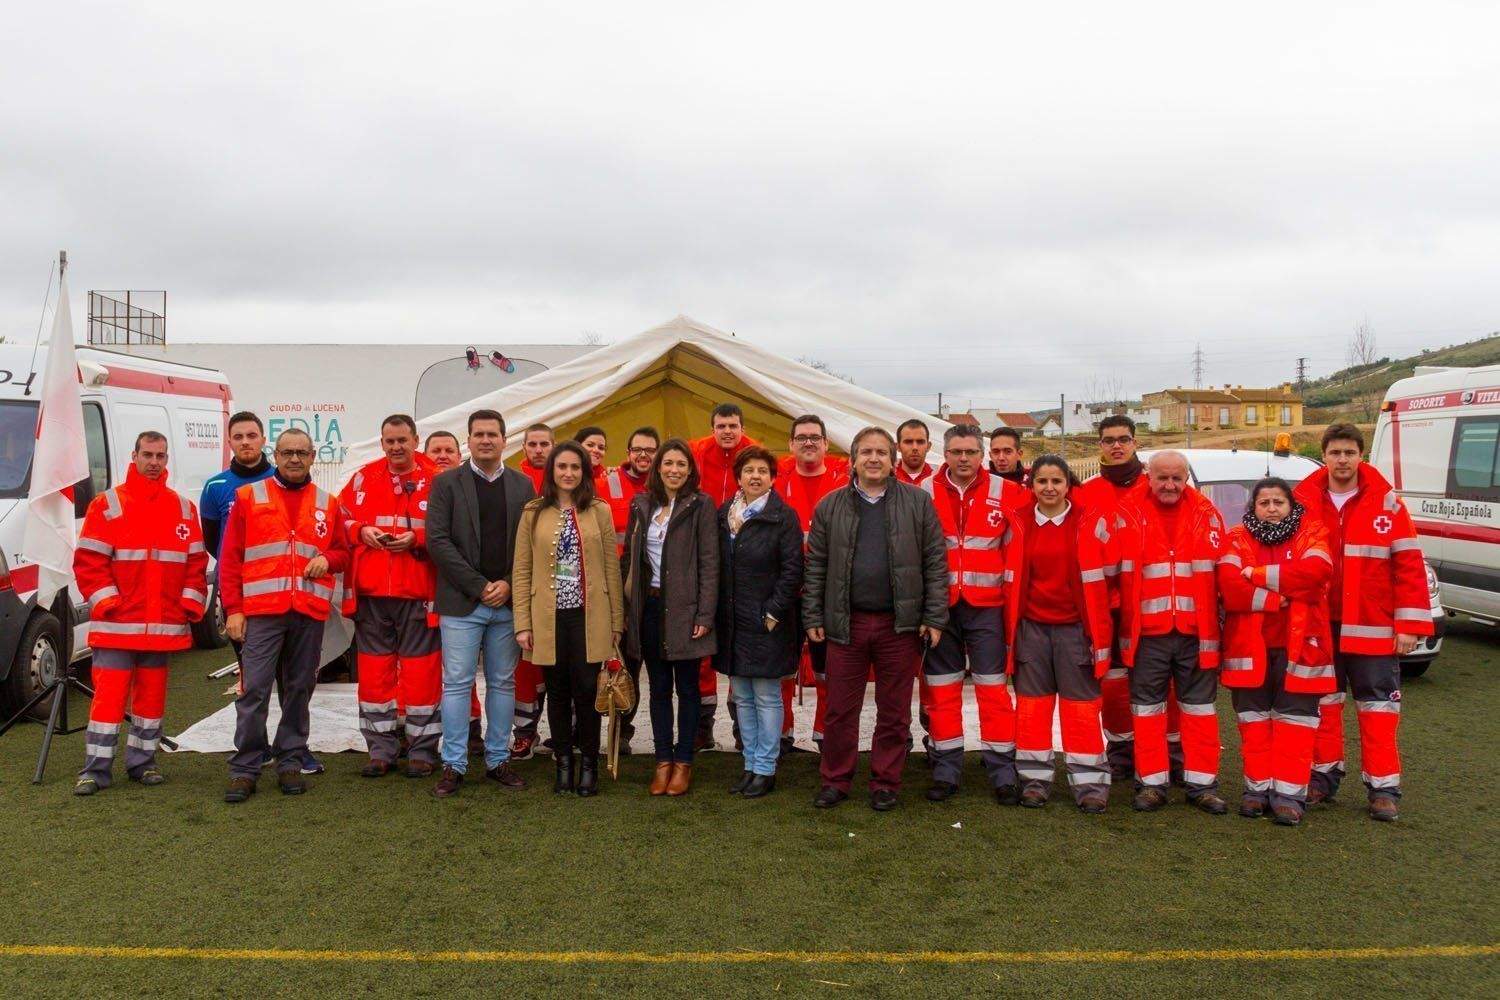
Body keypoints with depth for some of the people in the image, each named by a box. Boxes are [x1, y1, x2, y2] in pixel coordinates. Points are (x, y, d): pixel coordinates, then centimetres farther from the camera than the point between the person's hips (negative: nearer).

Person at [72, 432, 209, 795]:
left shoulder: (183, 508, 10)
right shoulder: (107, 504, 1)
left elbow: (197, 562, 10)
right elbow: (88, 561, -3)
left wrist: (190, 605, 0)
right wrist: (107, 603, -12)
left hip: (164, 625, 3)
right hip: (116, 624, -3)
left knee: (152, 694, 10)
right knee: (108, 695, -3)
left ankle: (142, 762, 22)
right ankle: (95, 769, 6)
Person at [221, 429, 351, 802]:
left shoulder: (328, 505, 13)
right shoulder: (248, 497, 7)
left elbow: (343, 552, 18)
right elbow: (230, 557, 4)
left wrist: (328, 559, -6)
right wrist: (233, 609, -4)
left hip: (310, 613, 2)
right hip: (261, 611, -2)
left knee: (299, 688, 8)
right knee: (253, 690, -6)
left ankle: (290, 763, 18)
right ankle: (245, 769, 4)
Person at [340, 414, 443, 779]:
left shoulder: (436, 481, 0)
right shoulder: (363, 478, 9)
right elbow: (341, 519, 14)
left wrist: (417, 539, -15)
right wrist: (361, 531, -5)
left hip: (418, 592, -3)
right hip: (370, 591, 3)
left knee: (421, 669, 1)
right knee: (373, 668, 8)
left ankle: (422, 748, 13)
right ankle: (381, 748, 20)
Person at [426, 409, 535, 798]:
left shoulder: (523, 486, 9)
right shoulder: (446, 483, 2)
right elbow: (437, 540, -6)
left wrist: (509, 584, -8)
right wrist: (479, 586, -11)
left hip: (508, 602, 3)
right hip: (461, 603, -2)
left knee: (503, 684, 9)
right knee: (457, 684, 1)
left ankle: (498, 761, 19)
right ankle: (453, 765, 10)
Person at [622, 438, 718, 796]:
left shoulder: (700, 505, -4)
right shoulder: (642, 505, 9)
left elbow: (709, 563, -7)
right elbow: (630, 558, 11)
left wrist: (705, 615, -12)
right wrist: (628, 608, 6)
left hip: (684, 608, -4)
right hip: (649, 606, 4)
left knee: (686, 687, 6)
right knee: (658, 687, 10)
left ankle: (683, 762, 16)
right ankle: (663, 760, 19)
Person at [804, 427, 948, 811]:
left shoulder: (918, 503, 3)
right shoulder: (830, 507, 7)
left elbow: (935, 563, 2)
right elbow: (815, 566, 8)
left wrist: (934, 617, -3)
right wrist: (813, 618, 3)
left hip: (900, 624, -1)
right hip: (845, 623, 1)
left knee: (894, 712, 9)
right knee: (840, 709, 7)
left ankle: (885, 783, 23)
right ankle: (835, 780, 22)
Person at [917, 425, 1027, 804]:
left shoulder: (1006, 493, -1)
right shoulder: (924, 493, 0)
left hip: (986, 606, -1)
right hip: (940, 606, 1)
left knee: (993, 688, 2)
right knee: (941, 690, 8)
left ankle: (1002, 771, 12)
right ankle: (946, 769, 19)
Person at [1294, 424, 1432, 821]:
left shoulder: (1386, 502, -3)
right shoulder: (1304, 501, 0)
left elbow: (1409, 564, -4)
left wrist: (1410, 624, -9)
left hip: (1371, 628, -2)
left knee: (1378, 706, 4)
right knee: (1322, 702, 12)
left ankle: (1383, 787, 12)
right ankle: (1324, 774, 24)